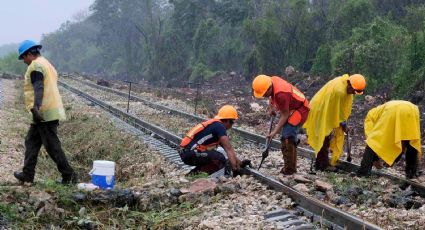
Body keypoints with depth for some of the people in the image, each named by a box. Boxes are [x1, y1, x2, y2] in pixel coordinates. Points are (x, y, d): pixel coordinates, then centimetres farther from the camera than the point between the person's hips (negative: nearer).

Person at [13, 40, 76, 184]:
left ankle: (69, 176, -2)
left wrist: (35, 107, -38)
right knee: (31, 141, 15)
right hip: (53, 111, 10)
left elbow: (39, 88, -26)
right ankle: (27, 174, 17)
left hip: (44, 113, -10)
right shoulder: (47, 64, 20)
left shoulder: (35, 66, -11)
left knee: (52, 146, -6)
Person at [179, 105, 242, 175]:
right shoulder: (219, 126, -8)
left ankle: (192, 174, 12)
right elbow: (228, 148, -14)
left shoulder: (214, 124, 21)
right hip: (190, 153, -10)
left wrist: (236, 159, 20)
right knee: (221, 159, -16)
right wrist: (235, 167, -16)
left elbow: (228, 146, 24)